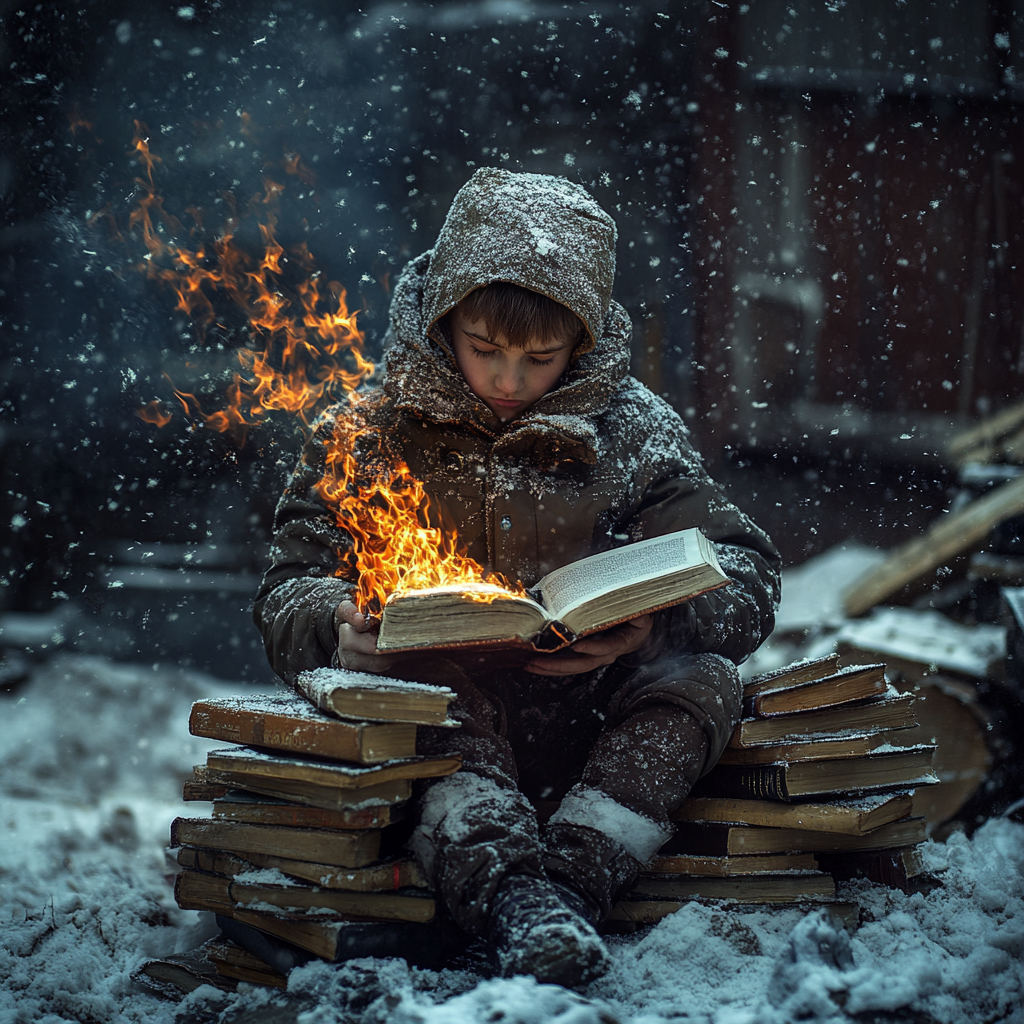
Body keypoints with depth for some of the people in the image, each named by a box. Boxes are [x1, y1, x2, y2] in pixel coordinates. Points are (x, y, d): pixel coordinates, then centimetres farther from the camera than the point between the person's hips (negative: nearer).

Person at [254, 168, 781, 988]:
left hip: (585, 726, 1)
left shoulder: (633, 434, 5)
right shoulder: (371, 434, 4)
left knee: (704, 678, -24)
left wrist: (655, 620, -24)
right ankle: (509, 894, -49)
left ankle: (574, 880, -37)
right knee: (410, 680, -32)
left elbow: (746, 577, 0)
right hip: (433, 731, -1)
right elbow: (290, 596, 2)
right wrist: (343, 627, -24)